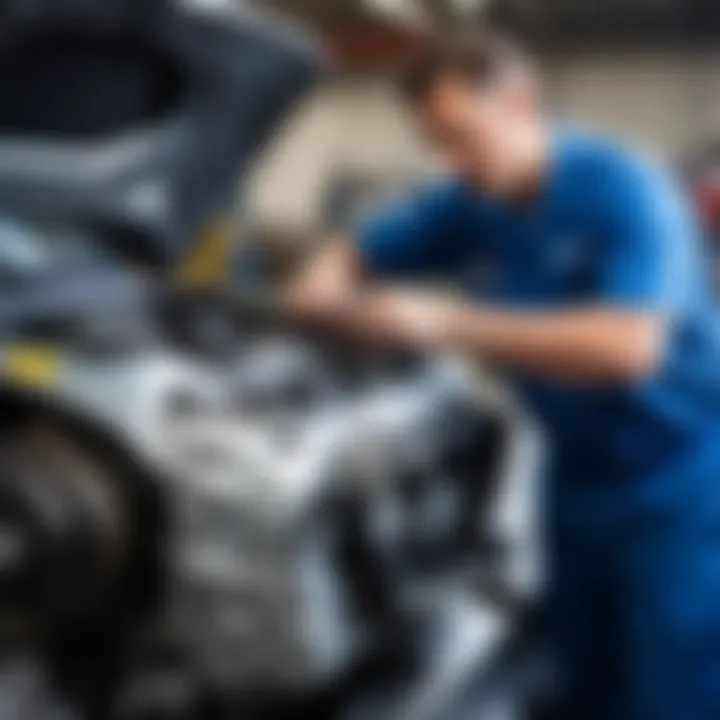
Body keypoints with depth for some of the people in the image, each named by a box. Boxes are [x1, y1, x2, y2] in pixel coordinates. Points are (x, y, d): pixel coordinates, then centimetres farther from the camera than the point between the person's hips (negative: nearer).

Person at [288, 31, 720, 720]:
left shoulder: (623, 189, -19)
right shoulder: (471, 202, 1)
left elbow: (627, 346, -34)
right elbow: (355, 250, 15)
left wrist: (448, 322, -34)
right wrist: (327, 282, -10)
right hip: (583, 480, 7)